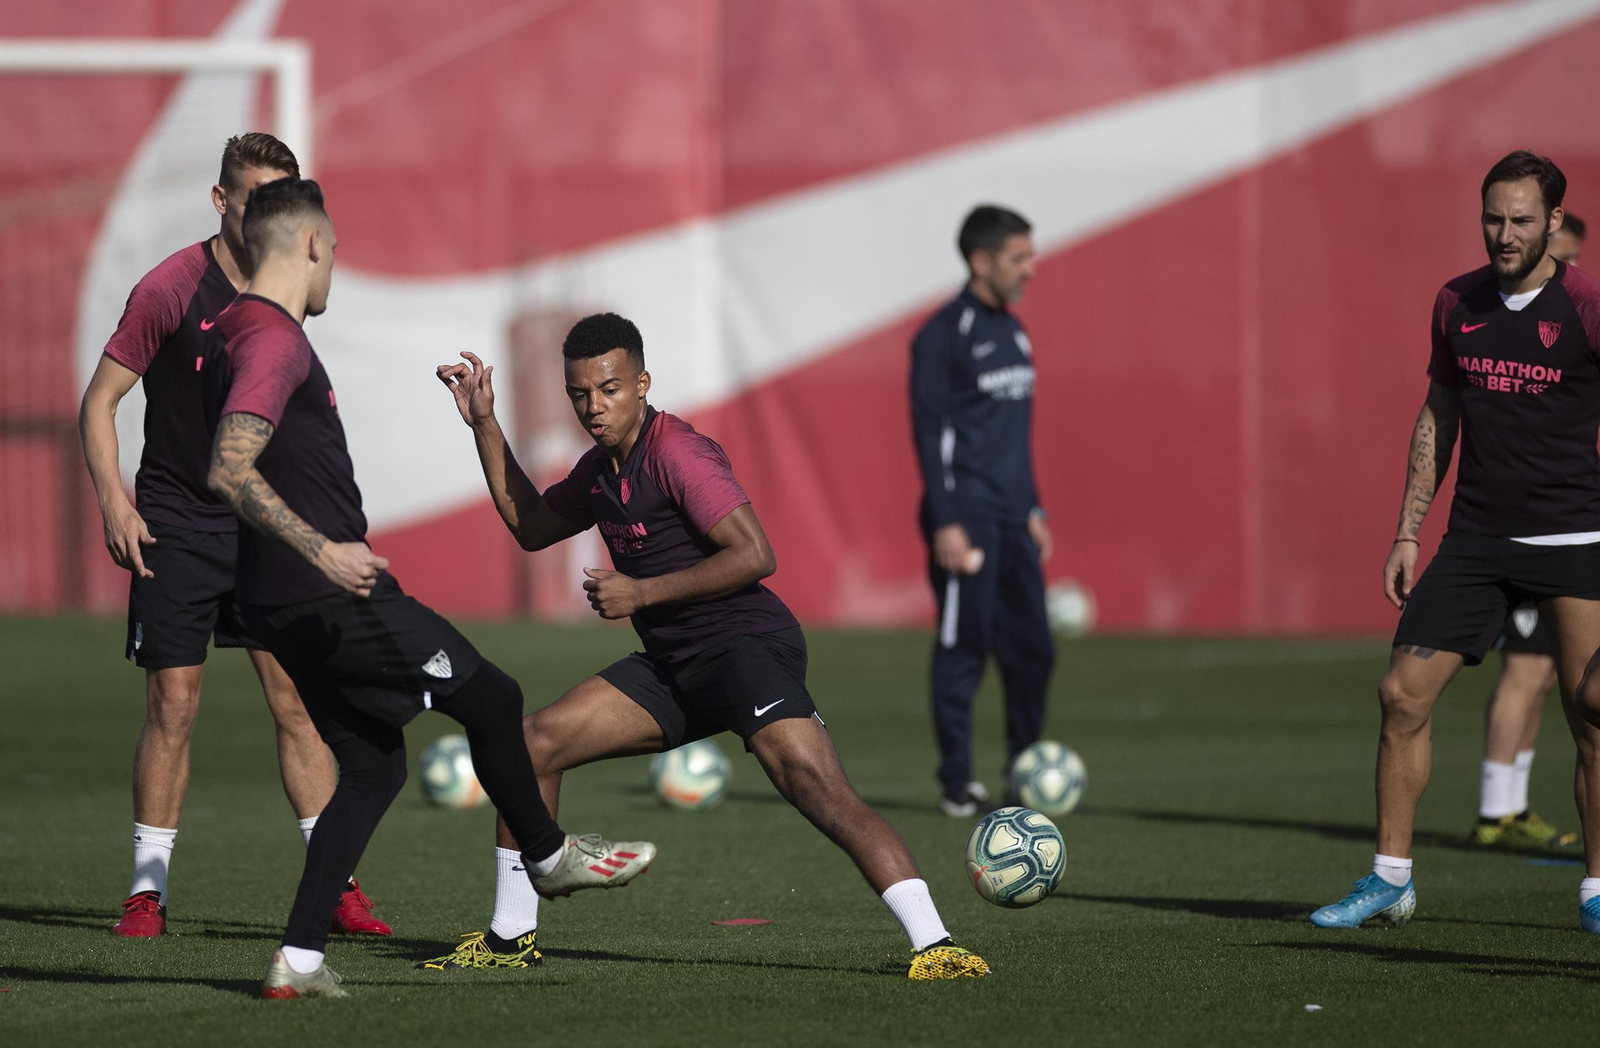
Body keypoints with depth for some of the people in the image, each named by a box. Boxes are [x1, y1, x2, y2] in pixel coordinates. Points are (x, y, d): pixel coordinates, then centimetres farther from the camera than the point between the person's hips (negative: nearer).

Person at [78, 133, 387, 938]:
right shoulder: (171, 289, -9)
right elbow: (99, 401, -6)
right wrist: (114, 502, -17)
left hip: (264, 530, 4)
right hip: (175, 531, -4)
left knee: (298, 699, -2)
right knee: (172, 706, -3)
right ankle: (148, 887, 7)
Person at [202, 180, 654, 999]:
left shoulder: (236, 335, 14)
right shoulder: (274, 340, -18)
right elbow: (229, 471, -28)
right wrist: (322, 551, -32)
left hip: (282, 598, 10)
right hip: (331, 597, -10)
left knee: (373, 767, 14)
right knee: (491, 698, 5)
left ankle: (299, 960, 6)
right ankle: (548, 856, 25)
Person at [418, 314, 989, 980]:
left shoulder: (676, 452, -14)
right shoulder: (602, 467, 14)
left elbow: (754, 555, -21)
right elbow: (531, 525, 31)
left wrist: (642, 592, -19)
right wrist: (483, 424, 24)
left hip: (745, 644, -9)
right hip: (671, 668, 9)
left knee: (820, 793, -26)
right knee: (533, 743, 4)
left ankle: (934, 946, -30)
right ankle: (510, 938, 14)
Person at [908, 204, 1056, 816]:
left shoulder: (1012, 332, 17)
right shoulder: (945, 335, -9)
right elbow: (931, 431, -12)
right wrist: (946, 524, -17)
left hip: (1012, 520, 8)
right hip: (968, 522, -8)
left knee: (1032, 651, 6)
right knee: (963, 650, -4)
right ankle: (957, 784, 2)